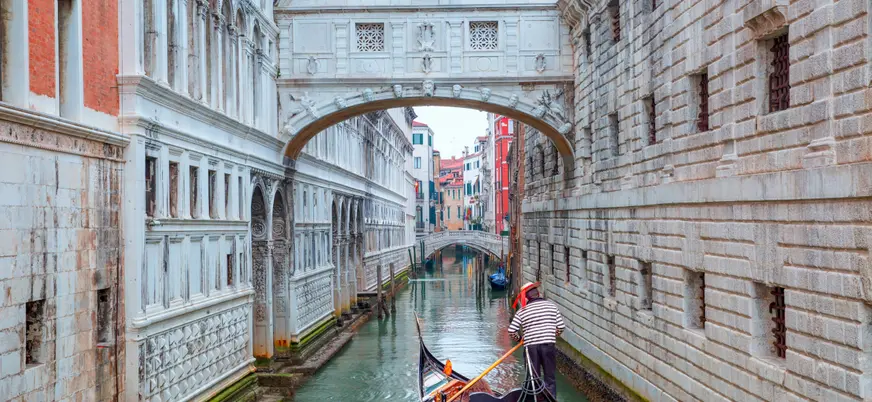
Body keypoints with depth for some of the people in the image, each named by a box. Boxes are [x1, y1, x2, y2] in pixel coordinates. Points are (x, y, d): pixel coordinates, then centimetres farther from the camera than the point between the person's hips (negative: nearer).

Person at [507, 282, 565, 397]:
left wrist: (518, 338, 18)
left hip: (530, 347, 0)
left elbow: (511, 330, -2)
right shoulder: (551, 305, 4)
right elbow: (561, 327, 2)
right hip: (549, 345, 0)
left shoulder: (522, 311, 2)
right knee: (550, 378, 9)